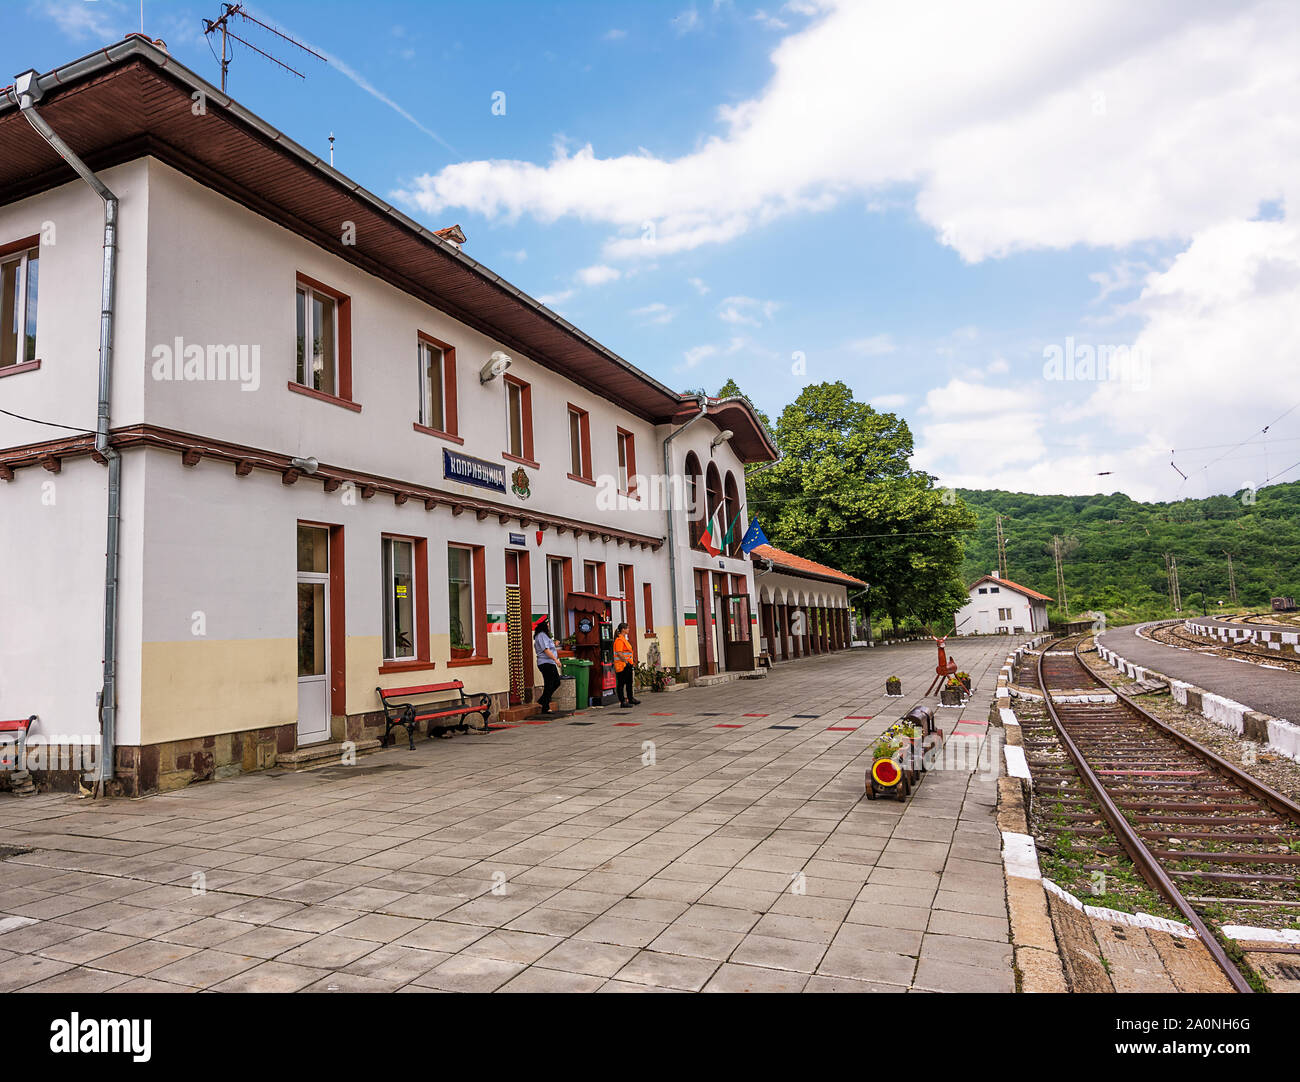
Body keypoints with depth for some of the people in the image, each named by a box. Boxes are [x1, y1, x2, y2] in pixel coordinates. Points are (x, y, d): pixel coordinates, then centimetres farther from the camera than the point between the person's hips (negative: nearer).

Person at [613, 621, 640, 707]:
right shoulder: (619, 640, -15)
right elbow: (619, 653, -22)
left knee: (629, 682, 16)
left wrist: (631, 663, 22)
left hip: (627, 665, 10)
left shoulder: (624, 639, 18)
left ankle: (630, 699, 26)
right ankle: (622, 701, -1)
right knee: (621, 683, -4)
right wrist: (626, 662, -22)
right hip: (622, 665, -10)